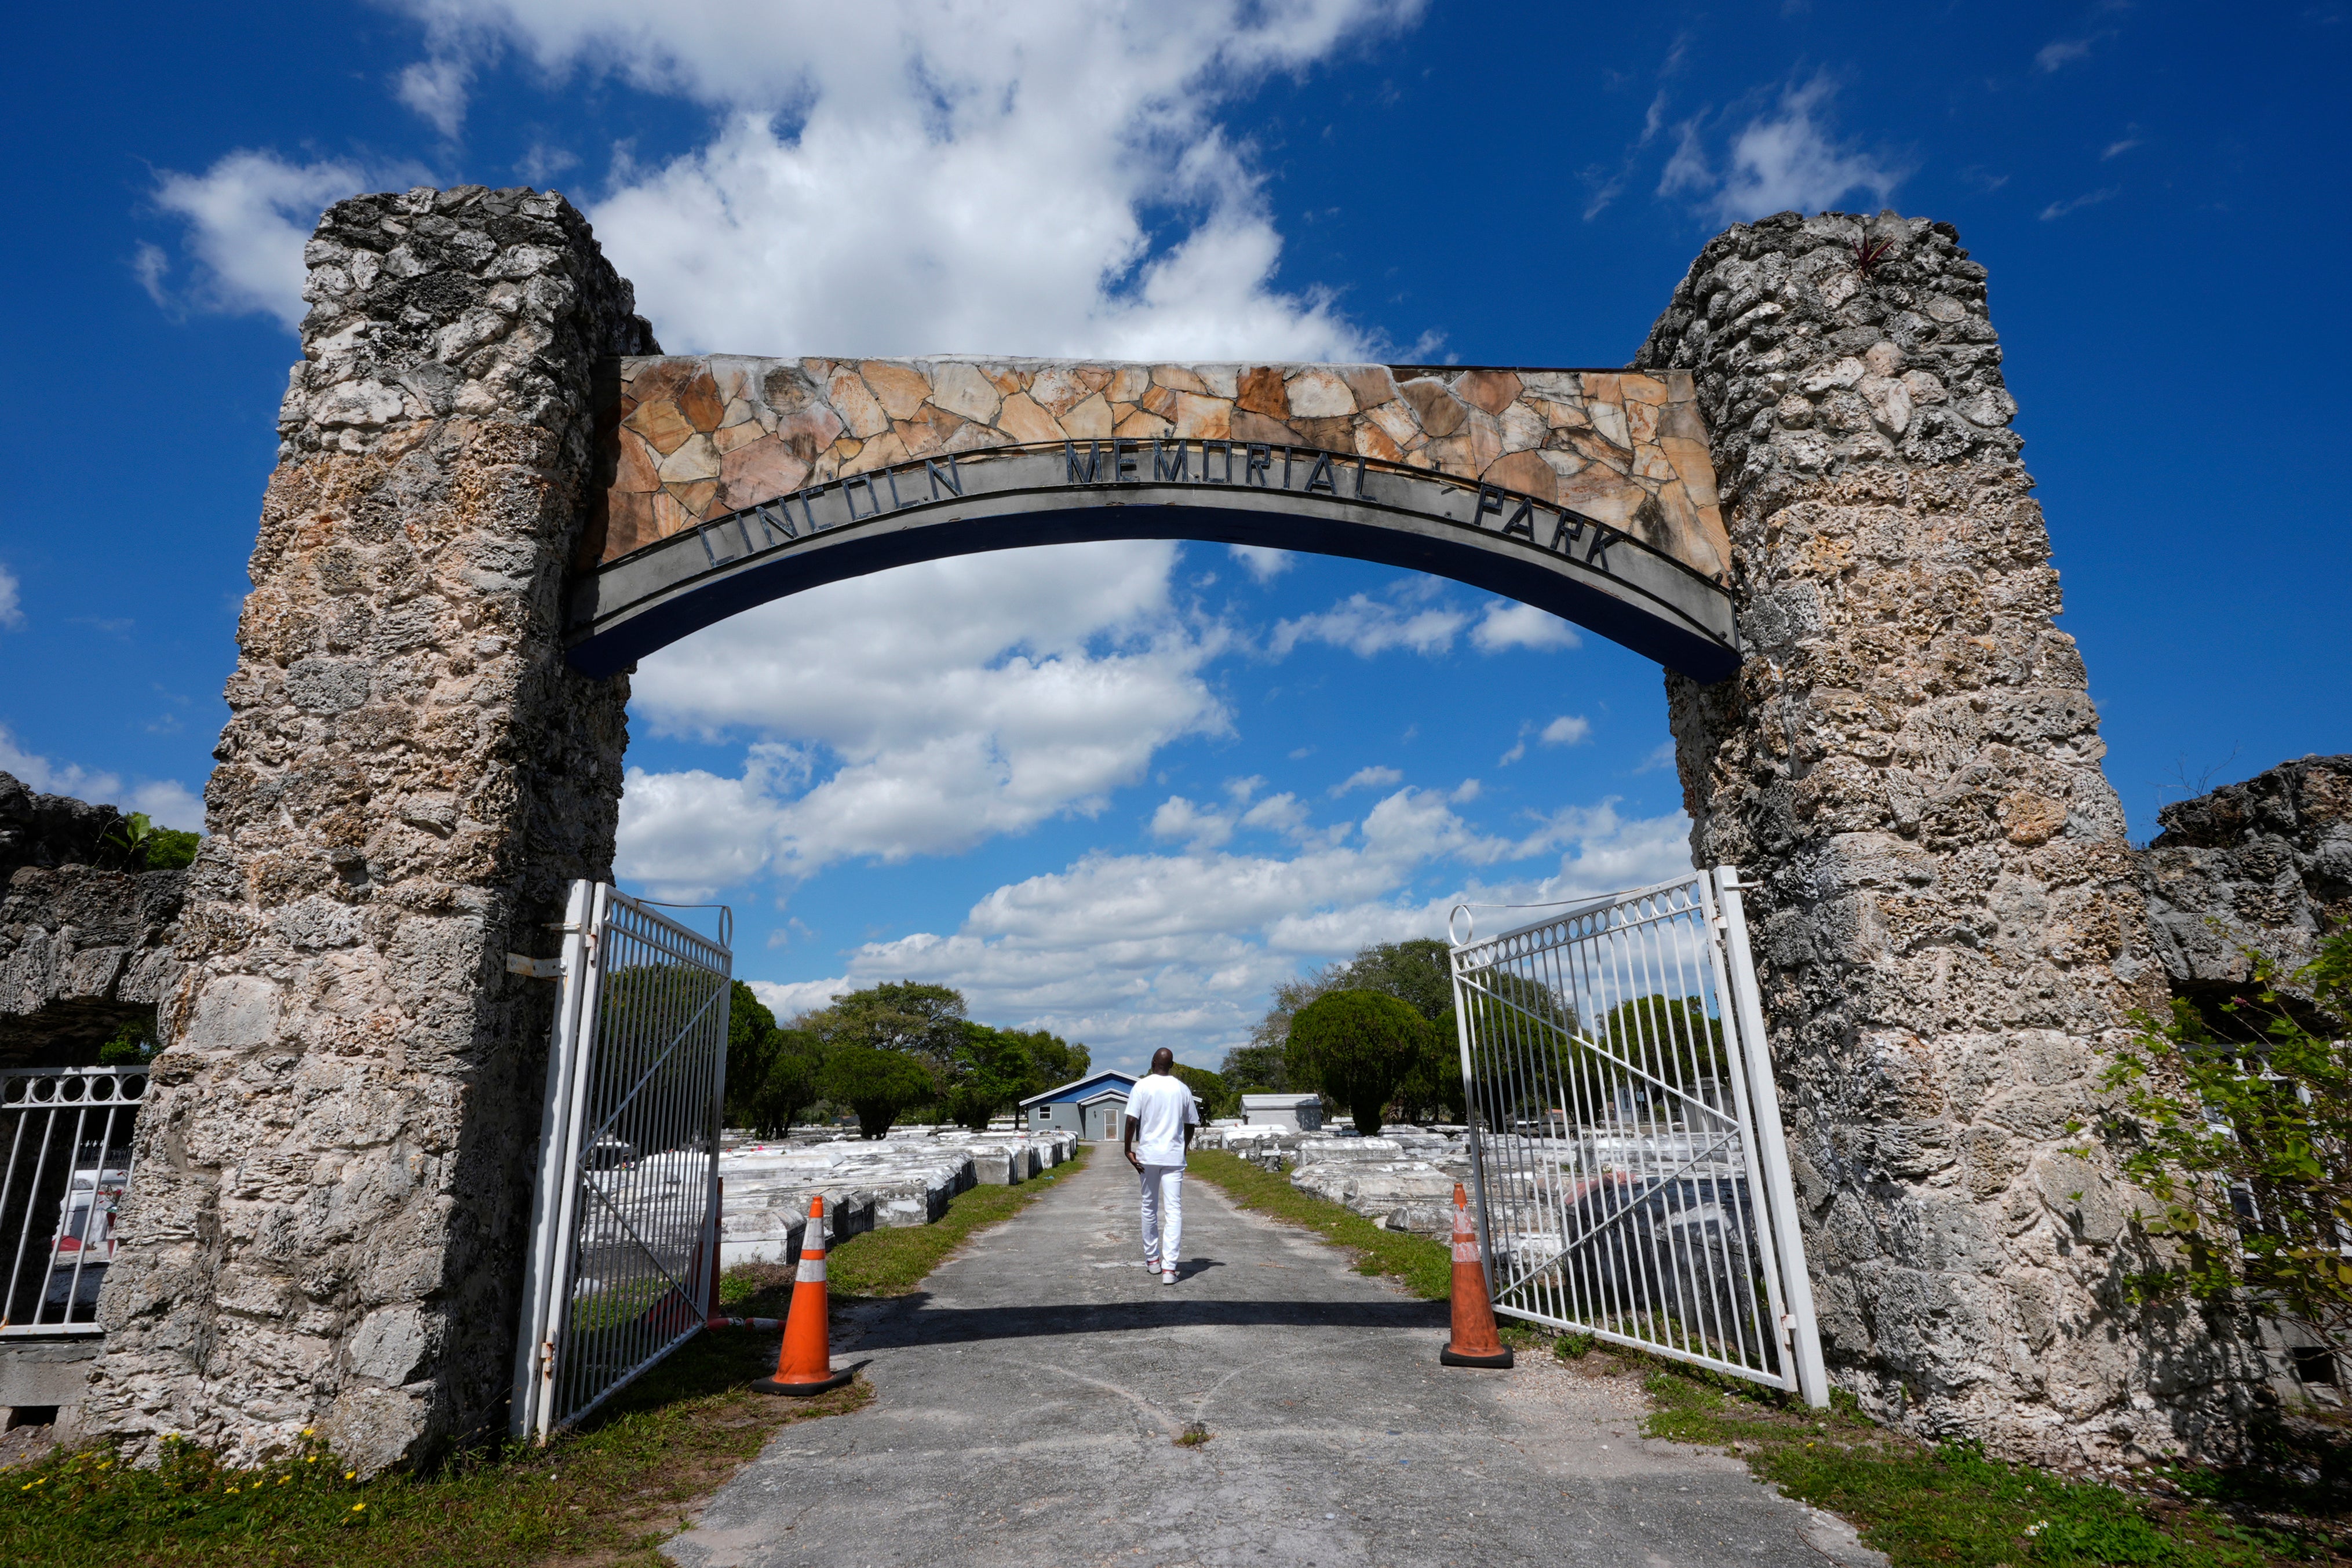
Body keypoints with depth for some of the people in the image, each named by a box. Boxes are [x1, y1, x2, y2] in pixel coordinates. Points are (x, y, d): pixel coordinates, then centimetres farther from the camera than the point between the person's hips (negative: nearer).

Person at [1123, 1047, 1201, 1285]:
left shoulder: (1142, 1087, -3)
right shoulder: (1182, 1089, 5)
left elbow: (1132, 1120, -11)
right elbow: (1191, 1124, 11)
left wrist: (1128, 1149, -3)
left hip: (1148, 1156, 0)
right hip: (1174, 1157, 0)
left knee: (1150, 1207, 15)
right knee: (1174, 1210, -3)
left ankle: (1152, 1258, 27)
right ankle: (1169, 1268, -11)